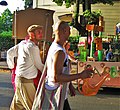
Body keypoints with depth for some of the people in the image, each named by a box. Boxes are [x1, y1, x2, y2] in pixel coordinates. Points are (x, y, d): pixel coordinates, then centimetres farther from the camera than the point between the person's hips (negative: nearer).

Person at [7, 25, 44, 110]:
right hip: (26, 80, -9)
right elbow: (39, 65, -9)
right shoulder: (33, 47, -17)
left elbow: (10, 52, 16)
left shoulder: (22, 43, 7)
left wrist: (11, 66, 24)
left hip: (19, 77, 9)